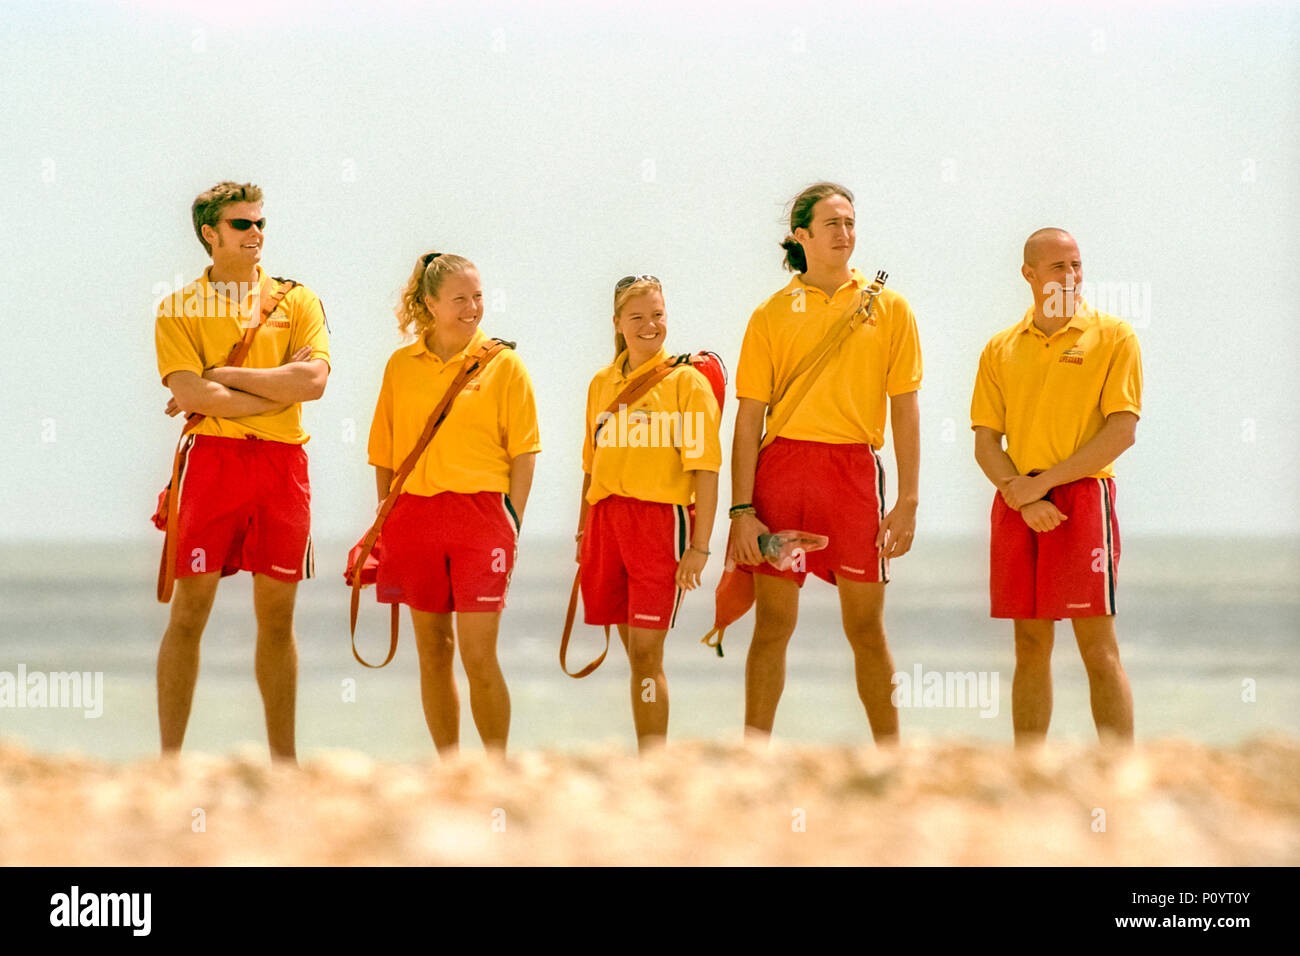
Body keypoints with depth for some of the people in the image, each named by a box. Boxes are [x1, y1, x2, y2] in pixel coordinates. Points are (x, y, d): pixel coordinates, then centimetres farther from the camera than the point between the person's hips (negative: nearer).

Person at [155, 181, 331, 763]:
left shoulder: (296, 301, 9)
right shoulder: (179, 309, 4)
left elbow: (314, 378, -7)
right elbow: (191, 395, -11)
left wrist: (222, 375, -8)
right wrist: (279, 390, -9)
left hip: (283, 464, 2)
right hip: (213, 457, -2)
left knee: (276, 616, 6)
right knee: (189, 611, -4)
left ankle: (284, 759, 11)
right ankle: (169, 758, -2)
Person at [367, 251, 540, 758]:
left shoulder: (503, 364, 1)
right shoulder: (401, 365, 8)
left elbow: (523, 452, 0)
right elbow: (384, 454, 13)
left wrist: (511, 525, -6)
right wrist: (387, 523, 7)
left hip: (479, 513, -3)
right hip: (415, 513, 3)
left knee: (478, 655, -8)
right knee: (432, 649, 7)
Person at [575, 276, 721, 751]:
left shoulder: (686, 382, -3)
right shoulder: (602, 383, 14)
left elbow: (705, 470, -7)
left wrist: (700, 546, -13)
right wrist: (584, 531, 15)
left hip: (661, 519, -5)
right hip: (607, 518, 5)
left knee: (646, 653, -10)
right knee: (635, 651, 9)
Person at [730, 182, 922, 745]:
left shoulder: (887, 308, 9)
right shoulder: (772, 314, 8)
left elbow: (904, 409, 7)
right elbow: (749, 417, 5)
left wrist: (907, 502, 0)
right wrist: (742, 510, -3)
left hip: (854, 471, 0)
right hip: (781, 468, 0)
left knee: (866, 629, 2)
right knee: (772, 624, 0)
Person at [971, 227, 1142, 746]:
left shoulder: (1112, 336, 2)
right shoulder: (1001, 349, 13)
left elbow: (1122, 431, -7)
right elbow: (985, 441, 10)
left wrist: (1043, 481, -10)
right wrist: (1017, 492, -10)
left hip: (1083, 495, -4)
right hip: (1018, 505, 4)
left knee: (1098, 647, -9)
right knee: (1030, 646, 6)